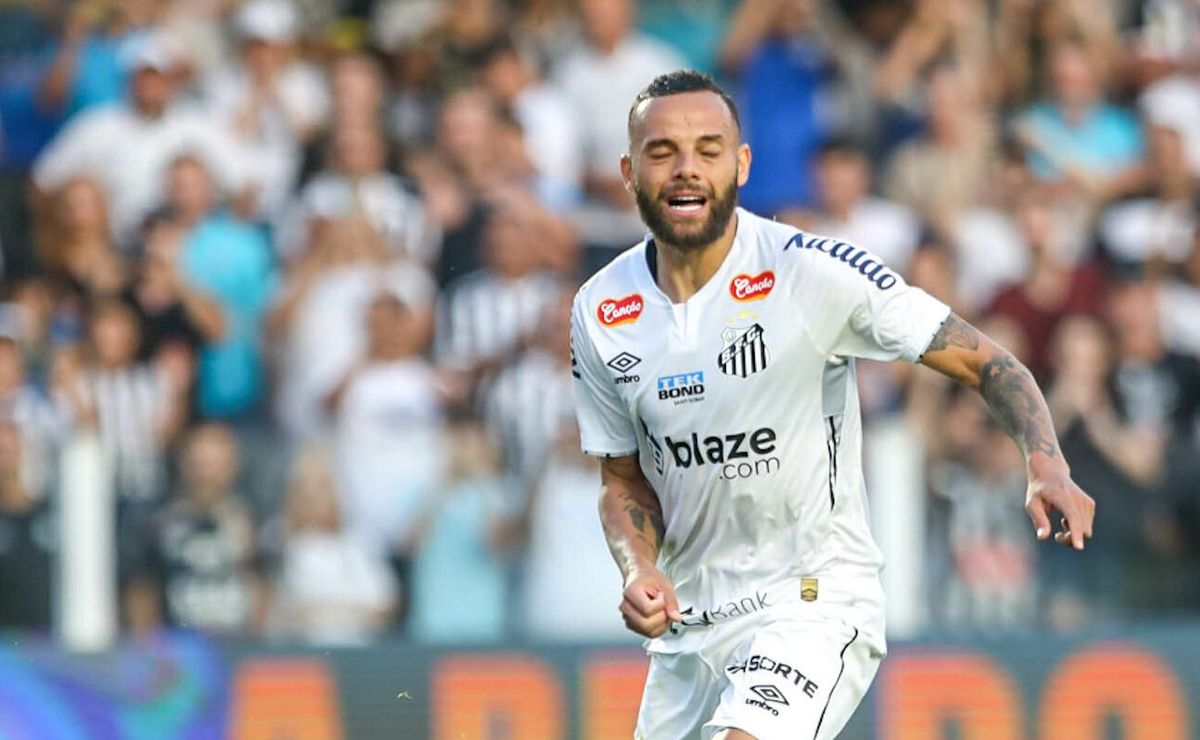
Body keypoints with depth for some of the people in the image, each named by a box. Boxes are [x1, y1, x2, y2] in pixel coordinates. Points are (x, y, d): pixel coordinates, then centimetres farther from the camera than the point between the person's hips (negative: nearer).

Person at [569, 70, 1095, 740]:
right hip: (687, 624, 6)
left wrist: (1048, 466, -26)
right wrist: (640, 573, -9)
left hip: (816, 603, -6)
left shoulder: (811, 270, -13)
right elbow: (624, 479, 11)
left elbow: (986, 363, -9)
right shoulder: (601, 311, 0)